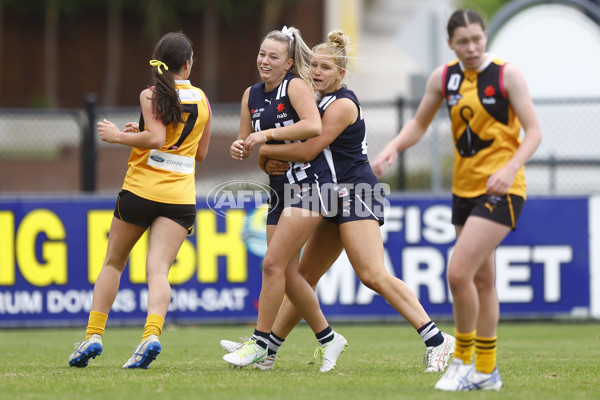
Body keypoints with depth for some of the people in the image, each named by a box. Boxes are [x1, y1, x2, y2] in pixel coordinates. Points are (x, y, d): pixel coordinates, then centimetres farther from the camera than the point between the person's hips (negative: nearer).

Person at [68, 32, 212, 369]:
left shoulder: (151, 95, -5)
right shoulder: (202, 100, 11)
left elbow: (155, 138, -19)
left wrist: (119, 136, -4)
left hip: (141, 189, -2)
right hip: (181, 198, 2)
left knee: (113, 263, 13)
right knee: (158, 269, -7)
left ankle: (94, 335, 10)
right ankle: (152, 334, -31)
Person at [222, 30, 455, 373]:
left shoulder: (342, 104, -12)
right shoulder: (322, 101, 18)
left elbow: (308, 149, -19)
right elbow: (309, 150, 20)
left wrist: (265, 150, -6)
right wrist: (272, 163, 0)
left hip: (356, 192, -10)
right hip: (338, 201, 10)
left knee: (373, 275, -20)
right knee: (304, 275, 12)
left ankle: (436, 340, -23)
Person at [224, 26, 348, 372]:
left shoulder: (296, 85, -9)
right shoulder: (252, 95, 13)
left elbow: (314, 126, -25)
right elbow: (247, 144, 18)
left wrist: (268, 134, -24)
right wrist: (240, 148, -5)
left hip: (309, 183, -8)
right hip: (280, 188, 8)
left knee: (273, 264, -13)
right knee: (287, 273, 5)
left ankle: (261, 343, -7)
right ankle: (328, 338, 19)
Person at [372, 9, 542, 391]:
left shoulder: (507, 75, -9)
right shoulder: (444, 77, 5)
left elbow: (534, 132, -10)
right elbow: (419, 124, 17)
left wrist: (510, 168, -26)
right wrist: (393, 148, -2)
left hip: (501, 189, -6)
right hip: (464, 188, 6)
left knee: (458, 272, -17)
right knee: (481, 281, 13)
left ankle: (464, 360, -2)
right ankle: (486, 372, 22)